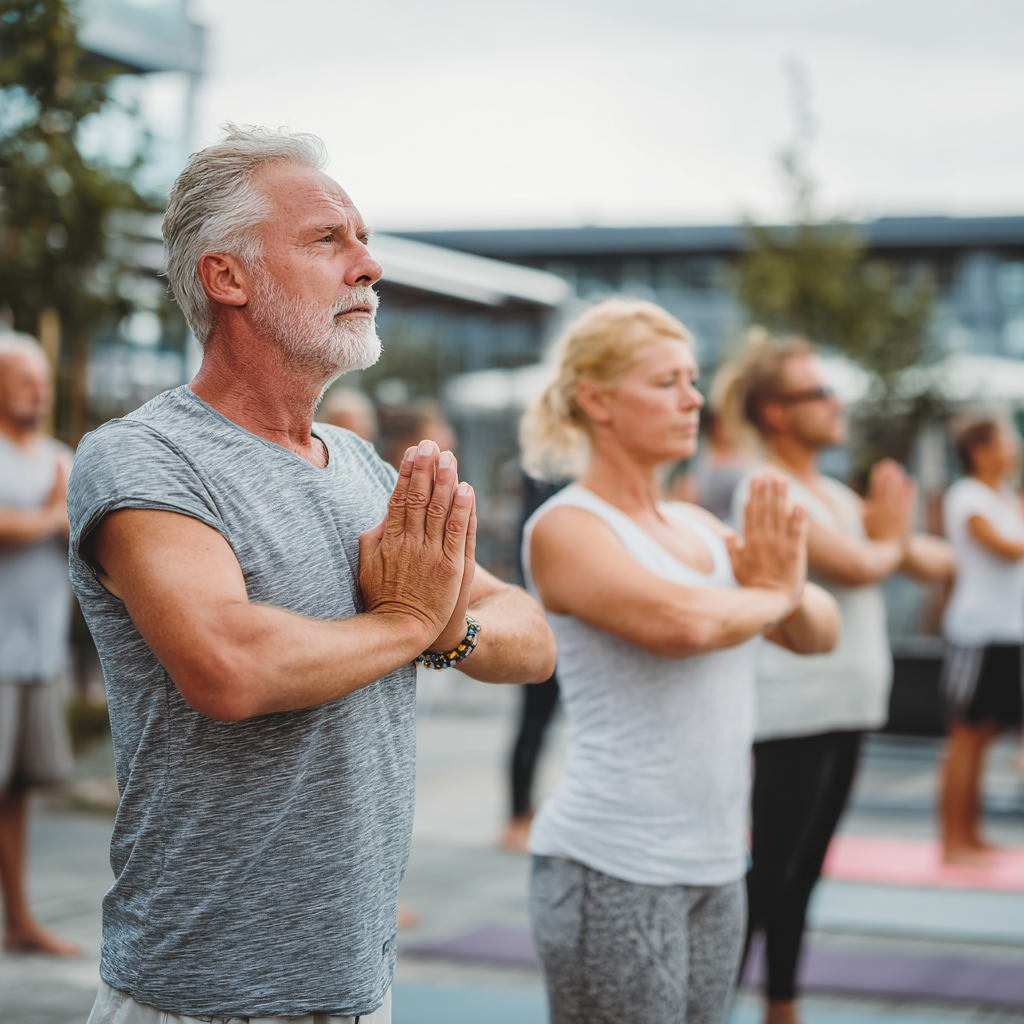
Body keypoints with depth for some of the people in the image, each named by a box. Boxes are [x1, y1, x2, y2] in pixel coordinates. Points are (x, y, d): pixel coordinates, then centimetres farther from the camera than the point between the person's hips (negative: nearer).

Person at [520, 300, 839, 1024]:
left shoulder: (699, 526, 13)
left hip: (715, 864, 7)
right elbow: (681, 620, -27)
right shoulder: (566, 528, -10)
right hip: (613, 867, -7)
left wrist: (791, 589, -7)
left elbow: (820, 632, 15)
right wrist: (767, 595, -7)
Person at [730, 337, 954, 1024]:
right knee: (767, 877, -7)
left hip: (846, 710, 8)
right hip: (792, 716, -8)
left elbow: (939, 562, 14)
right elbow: (853, 566, -23)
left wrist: (898, 536, -8)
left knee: (801, 873, 15)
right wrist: (891, 541, -1)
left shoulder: (837, 496, 16)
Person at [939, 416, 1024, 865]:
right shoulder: (967, 498, -9)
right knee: (967, 734, -6)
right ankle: (953, 842, -2)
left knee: (983, 733, 10)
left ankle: (970, 836, 16)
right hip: (978, 629, -8)